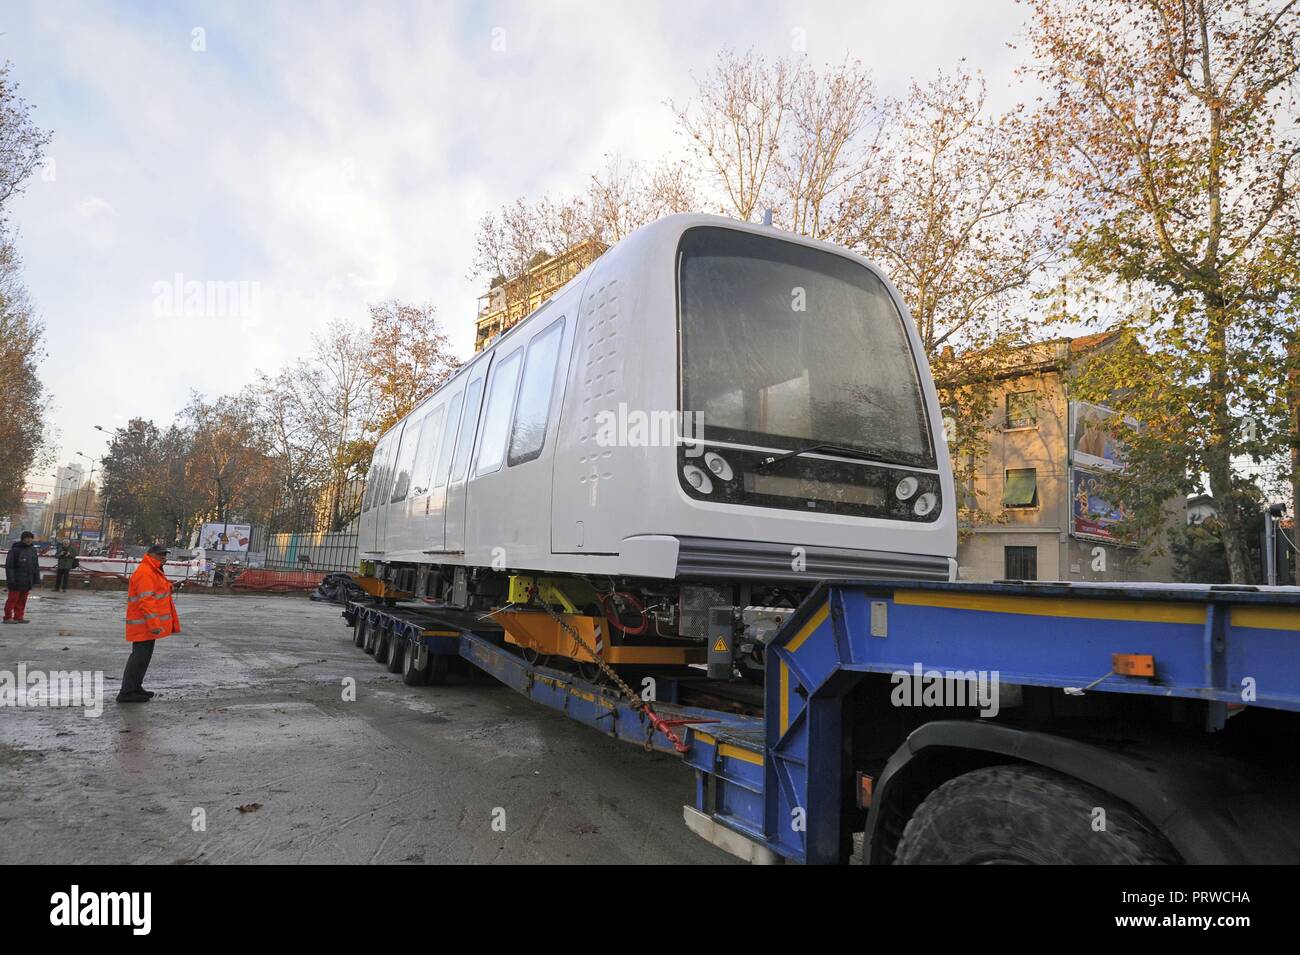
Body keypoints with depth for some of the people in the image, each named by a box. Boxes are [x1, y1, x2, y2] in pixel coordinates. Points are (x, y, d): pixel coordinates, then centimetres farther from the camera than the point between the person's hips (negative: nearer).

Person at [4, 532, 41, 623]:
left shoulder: (33, 550, 12)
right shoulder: (15, 550, -8)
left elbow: (36, 566, 16)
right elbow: (9, 566, -12)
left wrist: (37, 580, 11)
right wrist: (11, 580, -17)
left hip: (27, 582, 6)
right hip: (16, 581, -6)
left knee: (22, 600, 8)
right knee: (13, 599, 0)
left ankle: (19, 617, 14)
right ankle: (8, 617, 8)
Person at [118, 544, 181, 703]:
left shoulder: (153, 571, 17)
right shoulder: (145, 573, -17)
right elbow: (146, 601, -24)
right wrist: (154, 624, -27)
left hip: (148, 624, 11)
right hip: (144, 624, -11)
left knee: (142, 655, 18)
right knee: (140, 656, -7)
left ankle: (135, 687, 28)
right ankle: (126, 693, -3)